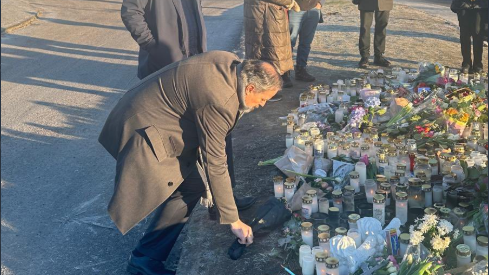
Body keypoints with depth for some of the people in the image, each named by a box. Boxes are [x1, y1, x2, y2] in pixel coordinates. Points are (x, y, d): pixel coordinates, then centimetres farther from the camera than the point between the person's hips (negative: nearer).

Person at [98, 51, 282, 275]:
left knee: (193, 185, 10)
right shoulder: (219, 101, -31)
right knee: (185, 194, -6)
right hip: (143, 129, -9)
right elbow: (215, 166, -26)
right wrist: (234, 221, -18)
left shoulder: (233, 63, -6)